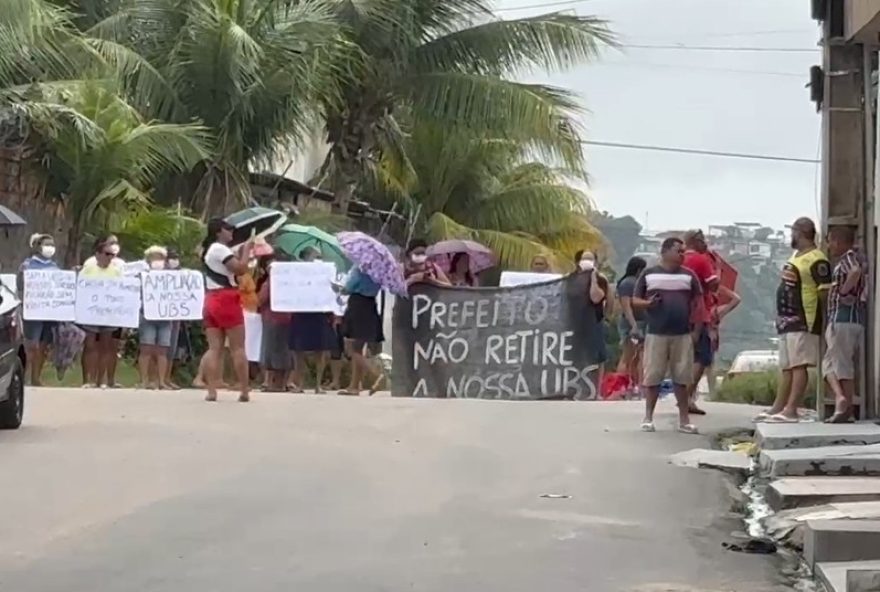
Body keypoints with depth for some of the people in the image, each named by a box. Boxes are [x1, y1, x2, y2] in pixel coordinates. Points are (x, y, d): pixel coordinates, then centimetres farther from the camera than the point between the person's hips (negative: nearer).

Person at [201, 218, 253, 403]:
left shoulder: (208, 251, 22)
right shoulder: (220, 248, -8)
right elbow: (241, 269, -15)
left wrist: (241, 253, 16)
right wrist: (246, 250, -2)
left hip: (211, 301, 8)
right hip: (226, 301, -8)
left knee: (214, 348, 0)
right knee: (238, 348, -3)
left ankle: (211, 391, -11)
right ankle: (245, 391, -3)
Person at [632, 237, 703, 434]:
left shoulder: (688, 275, 8)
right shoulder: (649, 274, 4)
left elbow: (698, 302, 9)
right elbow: (635, 299, 7)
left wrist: (697, 330, 1)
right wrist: (648, 303, -16)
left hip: (683, 335, 1)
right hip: (656, 334, -1)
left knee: (681, 378, 3)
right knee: (652, 377, 1)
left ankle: (684, 419, 8)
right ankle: (648, 417, 9)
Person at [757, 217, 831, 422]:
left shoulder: (817, 260, -13)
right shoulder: (795, 256, 19)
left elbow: (825, 292, -17)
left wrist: (820, 318, -16)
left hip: (803, 322, -10)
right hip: (786, 321, 10)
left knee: (798, 365, -12)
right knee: (786, 367, 12)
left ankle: (791, 410, -16)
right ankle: (778, 408, 16)